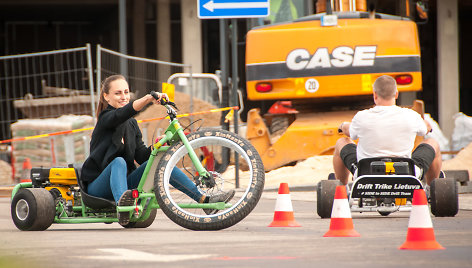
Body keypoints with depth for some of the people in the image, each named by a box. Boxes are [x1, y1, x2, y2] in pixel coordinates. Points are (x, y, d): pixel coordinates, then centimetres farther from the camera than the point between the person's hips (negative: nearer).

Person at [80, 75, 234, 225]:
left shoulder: (132, 124, 15)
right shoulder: (106, 118, -7)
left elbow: (141, 156, 5)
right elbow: (123, 113, -31)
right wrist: (148, 98, -47)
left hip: (126, 181, 6)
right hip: (98, 188, -6)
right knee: (119, 162, -35)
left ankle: (205, 200, -20)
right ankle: (121, 204, -62)